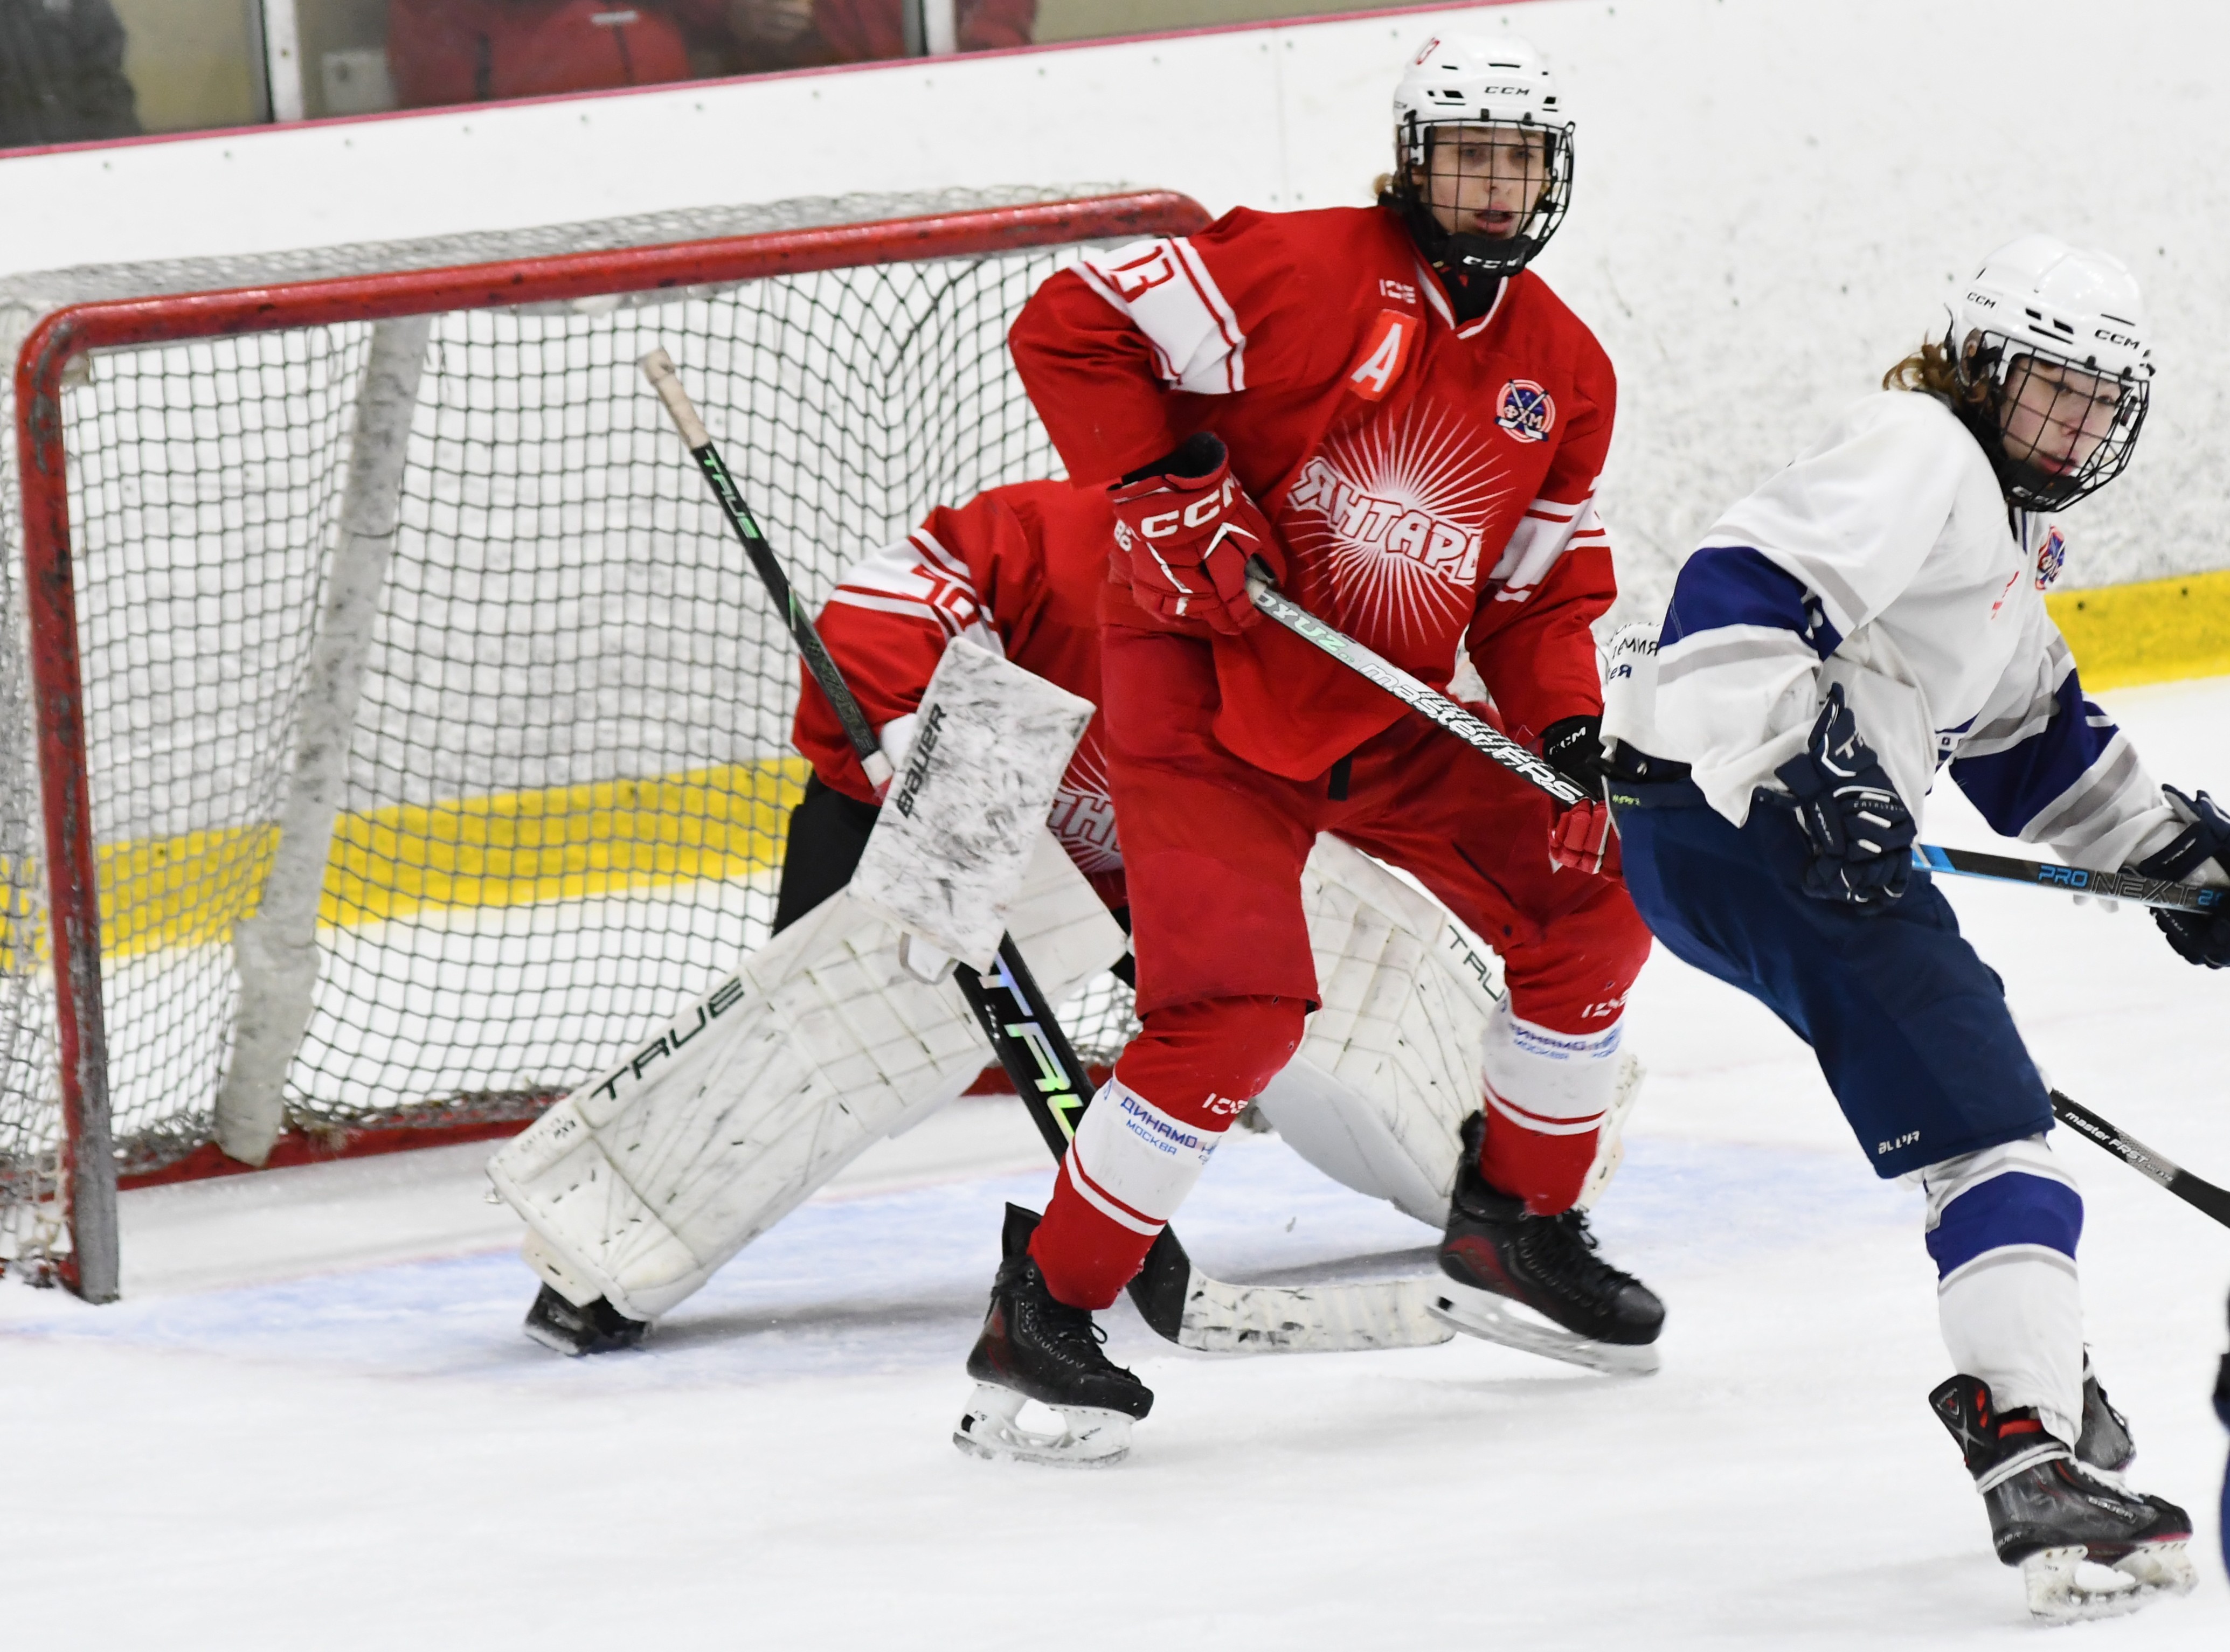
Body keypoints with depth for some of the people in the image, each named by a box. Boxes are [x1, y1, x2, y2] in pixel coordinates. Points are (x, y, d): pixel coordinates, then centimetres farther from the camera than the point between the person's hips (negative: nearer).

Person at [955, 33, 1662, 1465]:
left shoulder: (1564, 372, 6)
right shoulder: (1302, 270, -15)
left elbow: (1545, 591, 11)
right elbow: (1071, 327, -17)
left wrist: (1570, 739, -6)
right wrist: (1166, 489, -25)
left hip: (1390, 714, 7)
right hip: (1206, 688, -7)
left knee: (1589, 908, 6)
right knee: (1237, 1008, -21)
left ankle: (1516, 1232, 26)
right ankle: (1041, 1316, -11)